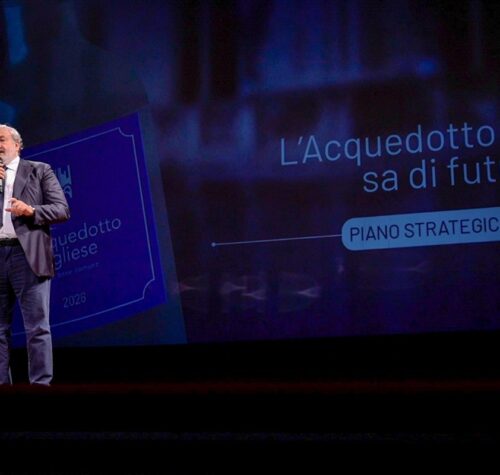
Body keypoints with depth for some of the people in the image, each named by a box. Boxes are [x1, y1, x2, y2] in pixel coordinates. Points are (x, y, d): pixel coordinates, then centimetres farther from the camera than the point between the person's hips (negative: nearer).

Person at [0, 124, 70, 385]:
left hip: (27, 255, -4)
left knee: (37, 328, -4)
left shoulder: (39, 170, 7)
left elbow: (62, 209, 1)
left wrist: (30, 211, -15)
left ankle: (41, 384, -2)